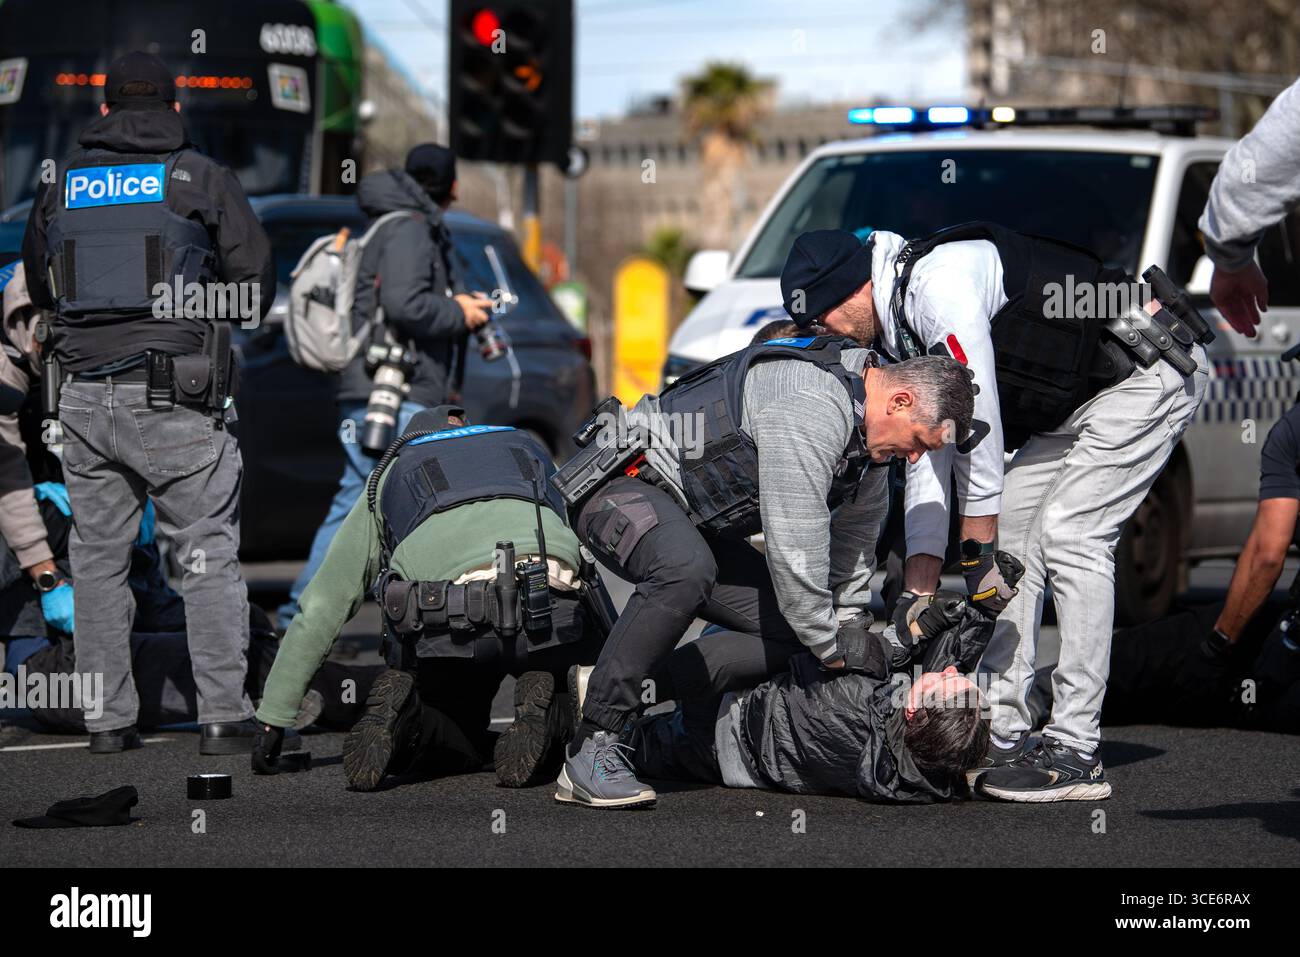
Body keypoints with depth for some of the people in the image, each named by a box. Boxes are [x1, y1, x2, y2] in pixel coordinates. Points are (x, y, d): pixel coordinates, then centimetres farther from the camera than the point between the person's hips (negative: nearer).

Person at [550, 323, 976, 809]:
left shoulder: (867, 436, 5)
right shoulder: (811, 408, -28)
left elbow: (852, 551, 17)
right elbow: (794, 554, -28)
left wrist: (849, 644, 16)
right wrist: (836, 656, -17)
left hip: (697, 522, 10)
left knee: (791, 628, -5)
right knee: (685, 571, -40)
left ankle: (637, 688, -2)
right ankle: (592, 750, -34)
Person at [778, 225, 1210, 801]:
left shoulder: (938, 282, -23)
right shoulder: (901, 334, 8)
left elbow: (977, 420, -23)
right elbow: (928, 454, 8)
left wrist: (977, 553, -16)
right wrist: (919, 585, 1)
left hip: (1150, 371, -10)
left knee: (1069, 536, -17)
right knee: (1011, 534, 5)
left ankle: (1076, 753, -17)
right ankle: (1001, 736, 6)